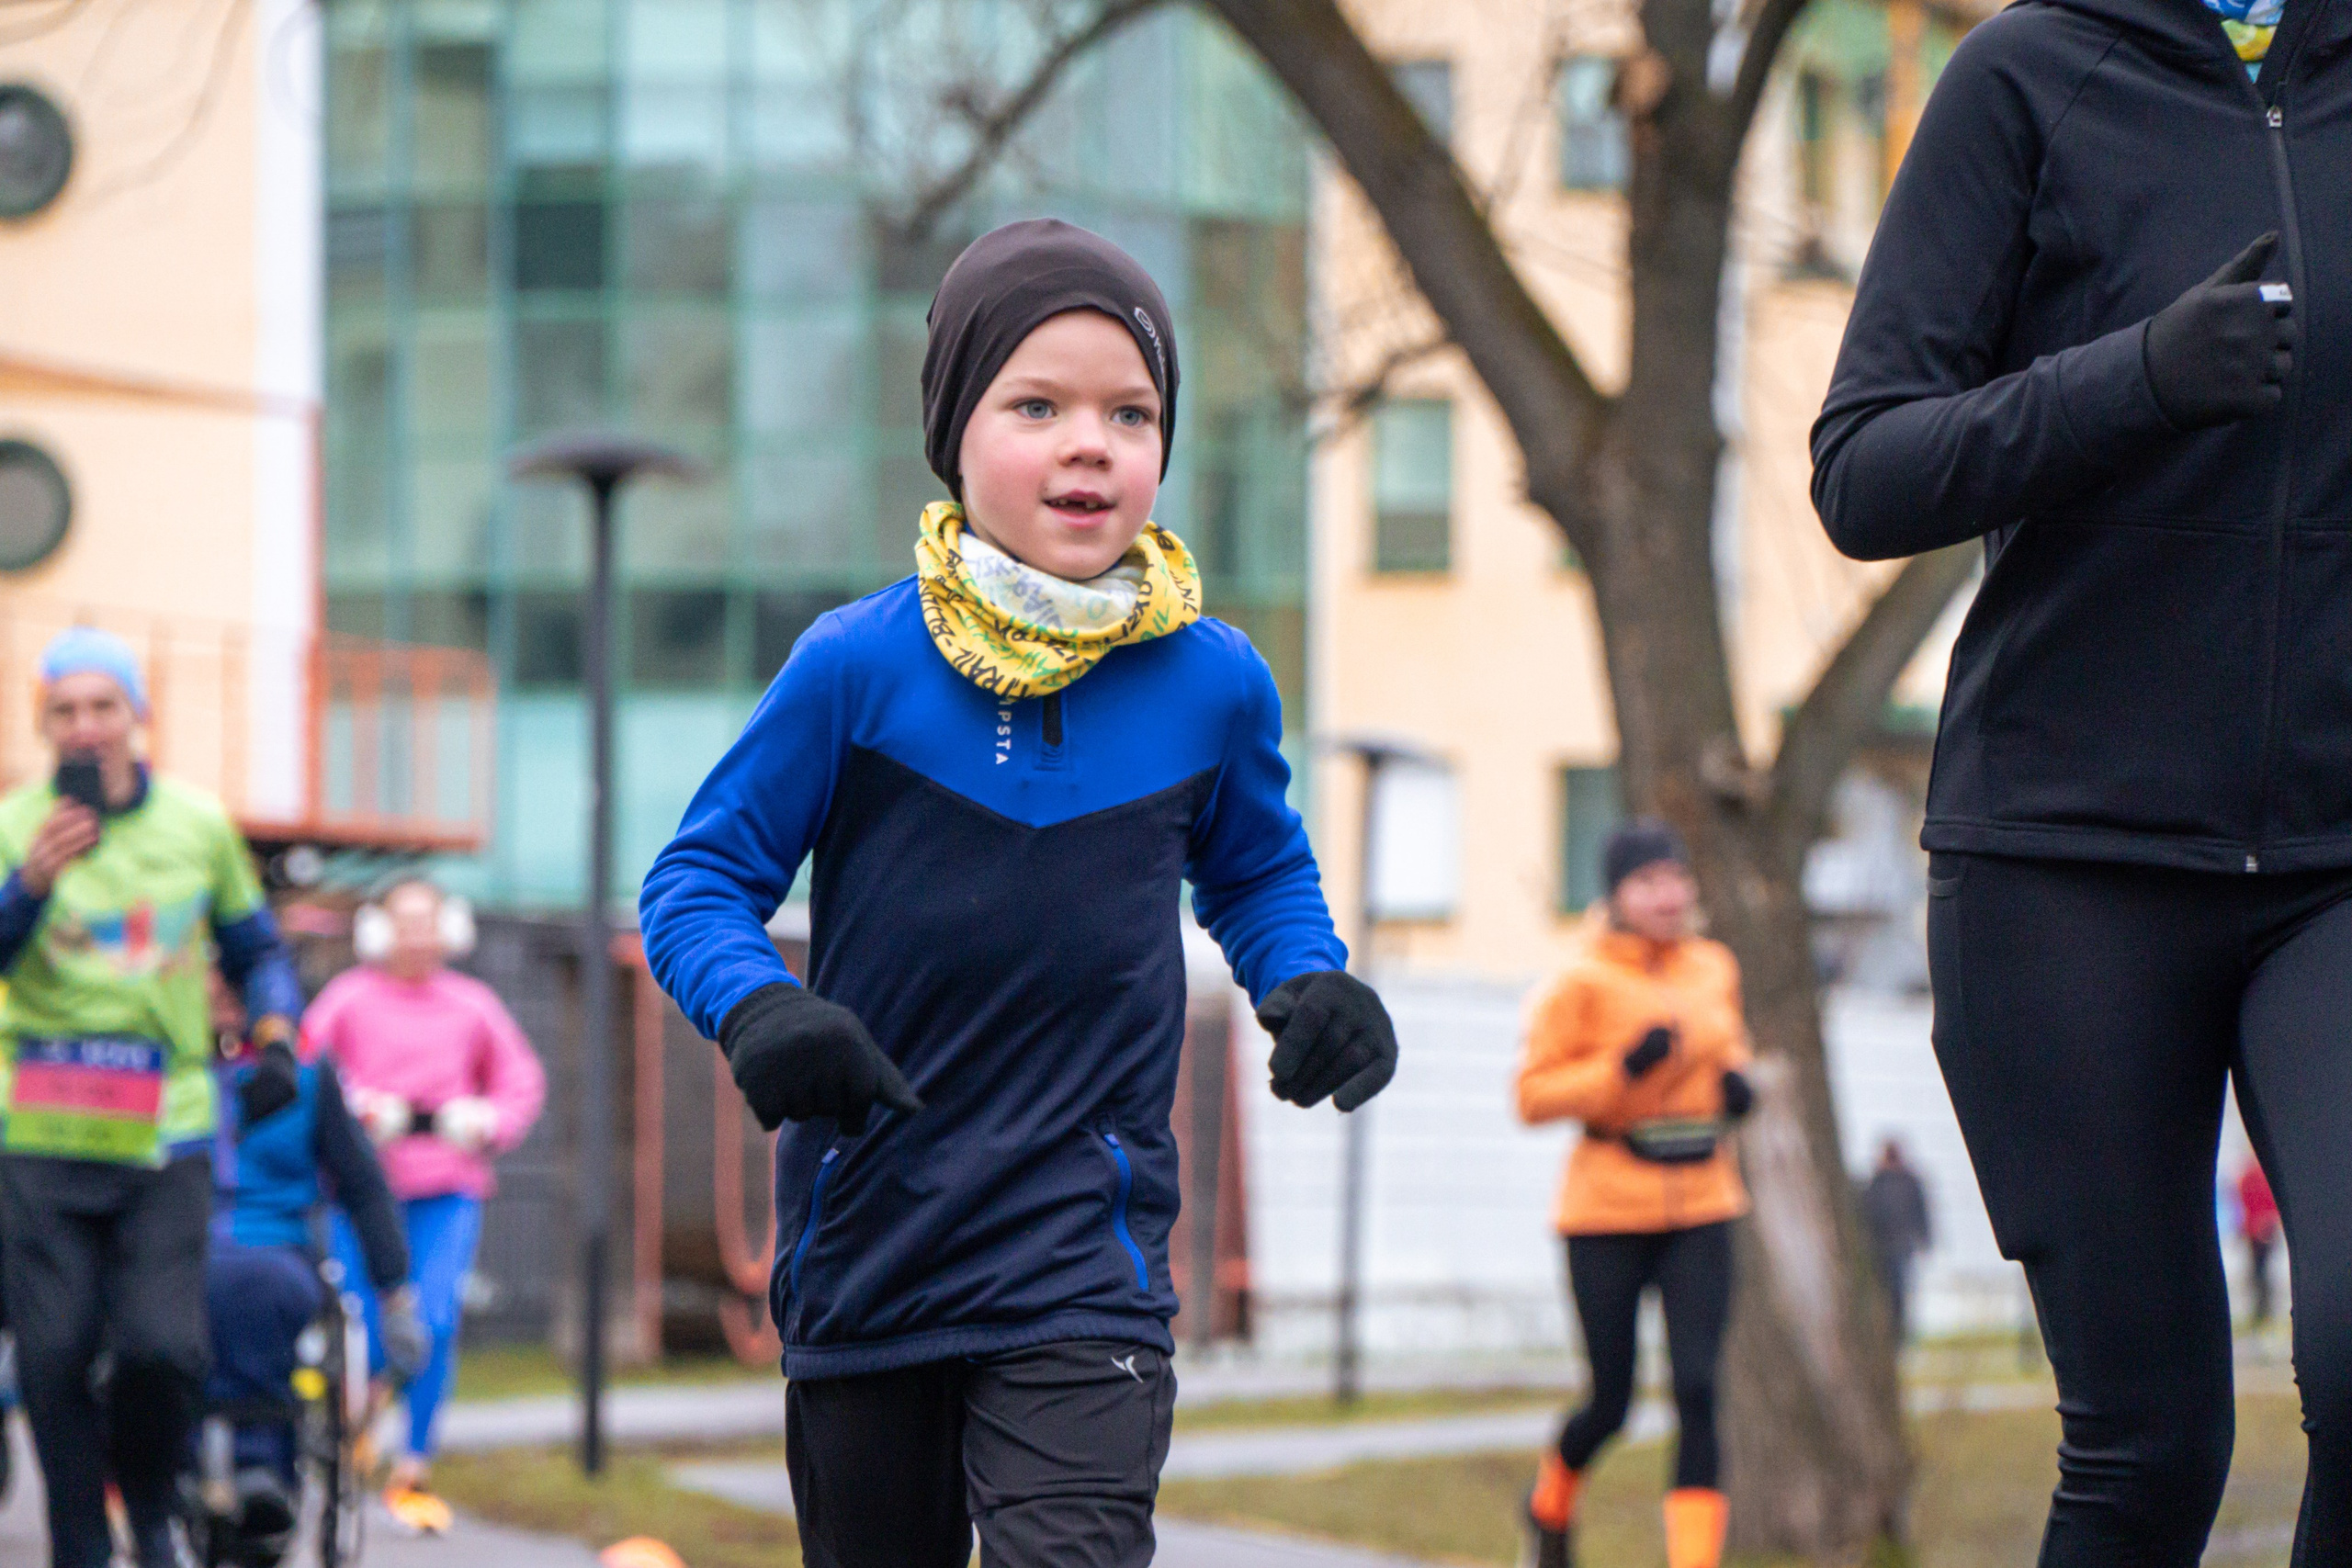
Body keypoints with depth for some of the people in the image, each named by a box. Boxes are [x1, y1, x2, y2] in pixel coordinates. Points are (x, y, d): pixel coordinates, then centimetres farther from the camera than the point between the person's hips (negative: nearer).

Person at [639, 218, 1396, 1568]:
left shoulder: (1213, 684, -2)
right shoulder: (859, 669, -9)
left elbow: (1258, 874, 18)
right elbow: (698, 880, 0)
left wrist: (1311, 982, -2)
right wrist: (755, 1008, -20)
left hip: (1086, 1253, -1)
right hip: (866, 1242, 1)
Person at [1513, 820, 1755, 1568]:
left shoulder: (1714, 969, 8)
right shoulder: (1582, 983, -8)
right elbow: (1534, 1096, -10)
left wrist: (1735, 1080, 5)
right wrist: (1624, 1067, -22)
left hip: (1700, 1209, 4)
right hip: (1608, 1212, -4)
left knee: (1698, 1392, -10)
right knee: (1611, 1404, 4)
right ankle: (1551, 1501, 36)